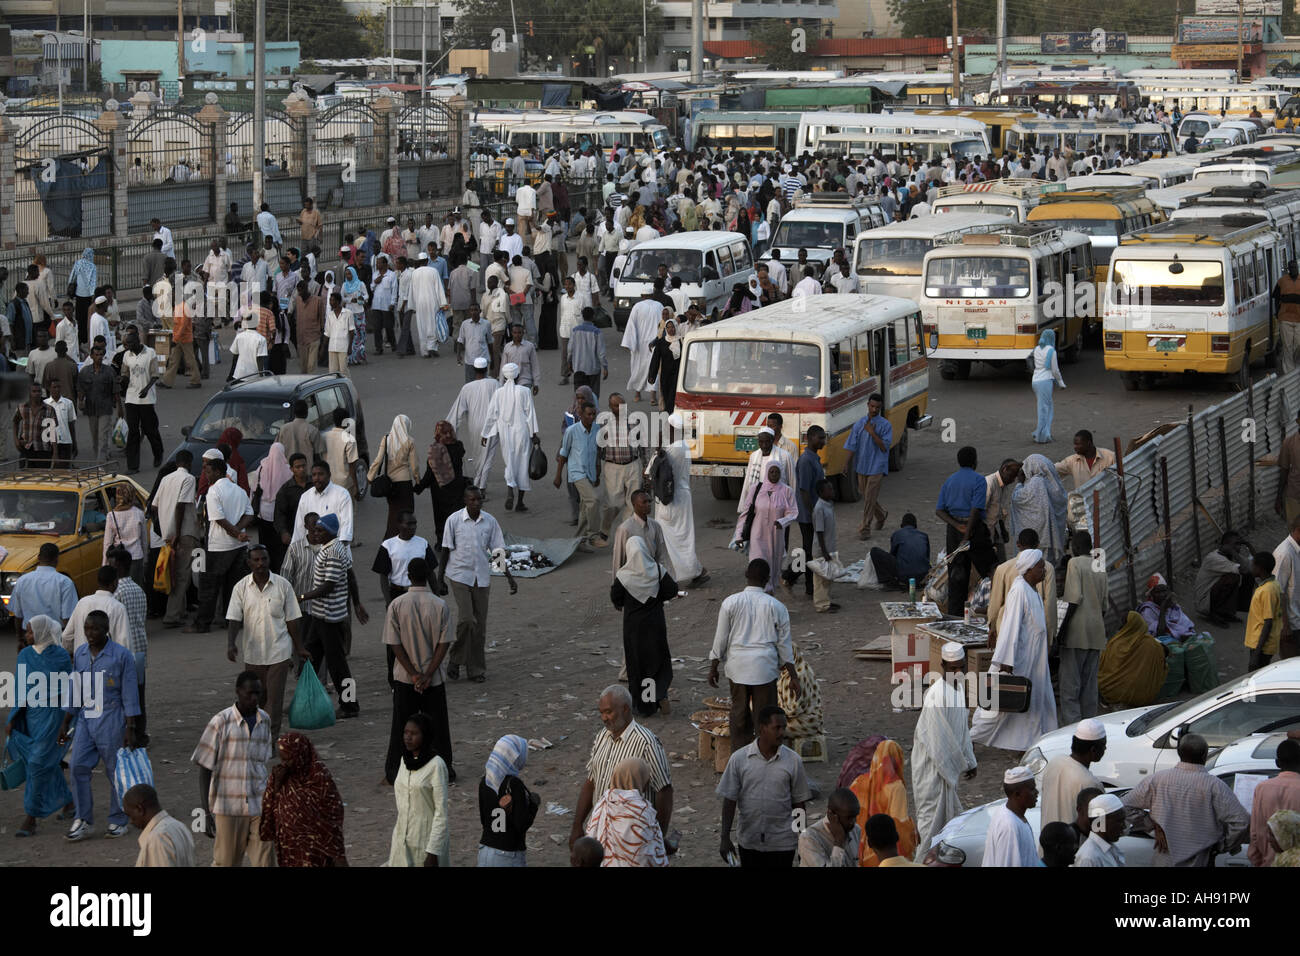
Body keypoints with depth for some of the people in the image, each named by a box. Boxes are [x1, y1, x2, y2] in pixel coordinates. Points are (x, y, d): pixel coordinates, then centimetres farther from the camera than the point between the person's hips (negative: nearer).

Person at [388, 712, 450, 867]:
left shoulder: (436, 765, -14)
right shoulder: (406, 760, 5)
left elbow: (441, 811, -15)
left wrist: (433, 852, -18)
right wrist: (394, 842, 16)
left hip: (428, 838, -6)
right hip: (403, 839, 6)